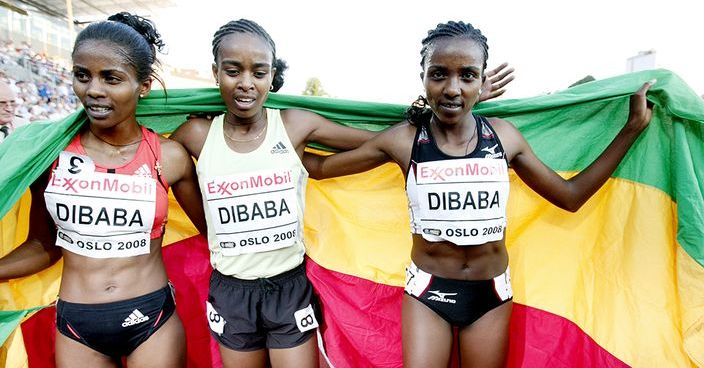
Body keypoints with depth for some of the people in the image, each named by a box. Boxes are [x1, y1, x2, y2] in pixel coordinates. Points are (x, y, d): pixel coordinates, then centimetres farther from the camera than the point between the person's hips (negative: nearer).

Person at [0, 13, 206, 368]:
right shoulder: (51, 153, -5)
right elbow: (43, 246, 5)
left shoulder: (169, 157, -9)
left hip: (152, 319, -1)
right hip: (75, 324, 2)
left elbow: (212, 229, 0)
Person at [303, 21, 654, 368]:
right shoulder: (403, 139, -14)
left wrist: (633, 126, 4)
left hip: (491, 291, 2)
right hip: (426, 289, -2)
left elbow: (570, 196, 4)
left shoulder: (504, 136, -7)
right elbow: (319, 167, -4)